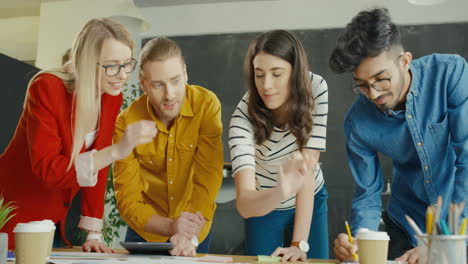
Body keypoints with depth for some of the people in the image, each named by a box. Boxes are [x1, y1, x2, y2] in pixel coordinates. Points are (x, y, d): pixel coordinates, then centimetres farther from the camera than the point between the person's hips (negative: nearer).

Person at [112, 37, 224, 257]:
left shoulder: (207, 105, -19)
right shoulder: (126, 123, -18)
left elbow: (208, 177, -23)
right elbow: (127, 199, -18)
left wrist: (191, 235, -34)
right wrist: (170, 227, -34)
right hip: (145, 232, 0)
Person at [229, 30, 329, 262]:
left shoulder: (316, 89, -25)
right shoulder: (244, 116, -31)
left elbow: (307, 167, -26)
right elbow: (244, 204, -40)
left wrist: (300, 243, -30)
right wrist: (280, 193, -62)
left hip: (310, 200, 2)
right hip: (263, 205, -1)